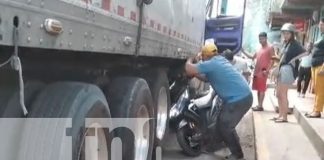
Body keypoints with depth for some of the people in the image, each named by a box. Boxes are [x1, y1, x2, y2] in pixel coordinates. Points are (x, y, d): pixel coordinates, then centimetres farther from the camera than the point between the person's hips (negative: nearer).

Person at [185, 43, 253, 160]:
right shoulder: (220, 60, 17)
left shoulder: (211, 64, -13)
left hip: (238, 99, -10)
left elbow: (189, 69, -18)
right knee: (226, 125, 21)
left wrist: (190, 60, 3)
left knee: (224, 127, 0)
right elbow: (207, 78, 26)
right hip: (244, 96, 10)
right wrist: (195, 74, 19)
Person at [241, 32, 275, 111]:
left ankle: (260, 106, -4)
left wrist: (267, 70, -18)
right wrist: (244, 52, 12)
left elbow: (272, 60, -9)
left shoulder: (270, 47, -4)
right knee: (258, 89, 9)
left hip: (263, 72, -8)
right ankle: (258, 105, 15)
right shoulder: (260, 48, 19)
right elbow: (253, 57, 23)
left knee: (262, 89, -6)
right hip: (257, 71, 8)